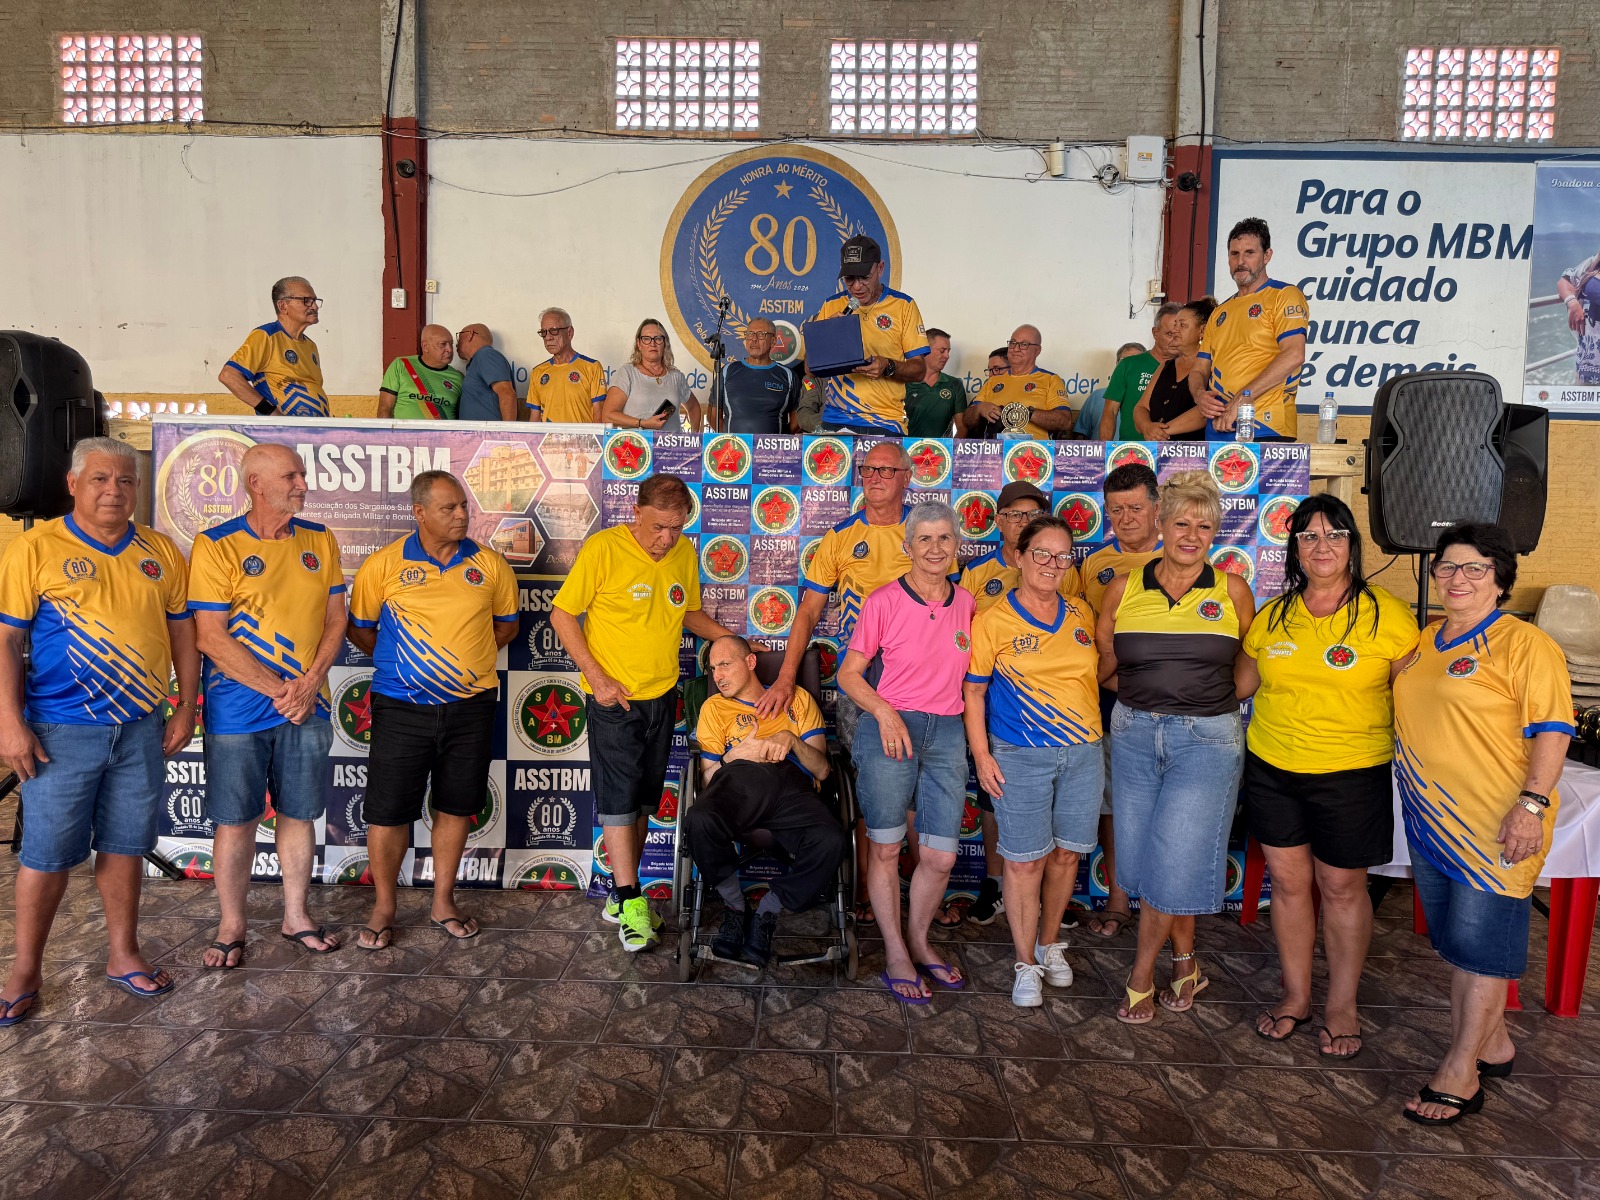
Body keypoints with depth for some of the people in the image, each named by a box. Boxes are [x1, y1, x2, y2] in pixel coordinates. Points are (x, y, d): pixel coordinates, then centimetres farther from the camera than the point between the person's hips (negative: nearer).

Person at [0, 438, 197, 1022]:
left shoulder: (161, 552, 6)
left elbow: (182, 633, 11)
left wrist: (186, 710, 8)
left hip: (140, 729, 3)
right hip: (61, 731, -3)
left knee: (124, 845, 12)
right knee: (47, 853, 4)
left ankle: (123, 953, 26)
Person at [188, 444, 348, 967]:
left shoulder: (320, 540, 6)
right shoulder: (217, 545, -7)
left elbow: (336, 618, 6)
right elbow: (212, 637, -11)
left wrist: (311, 683, -9)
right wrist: (279, 690, -15)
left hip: (308, 708, 4)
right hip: (238, 709, -3)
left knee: (299, 813, 12)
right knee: (236, 820, 6)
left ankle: (296, 915, 27)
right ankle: (232, 925, 22)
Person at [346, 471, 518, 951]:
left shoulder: (490, 565, 1)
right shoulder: (384, 564, -5)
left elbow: (507, 623, 13)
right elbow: (359, 628, 5)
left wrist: (466, 659, 5)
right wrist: (400, 662, 3)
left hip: (470, 707, 2)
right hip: (402, 708, -2)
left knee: (456, 806, 12)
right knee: (388, 810, 2)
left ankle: (444, 902, 29)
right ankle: (383, 908, 22)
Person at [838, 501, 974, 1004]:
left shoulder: (965, 603, 8)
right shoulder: (884, 601, -5)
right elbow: (849, 673, -3)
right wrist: (885, 711, -18)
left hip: (947, 733, 4)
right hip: (890, 728, -3)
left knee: (942, 855, 4)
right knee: (886, 847, 5)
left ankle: (918, 939, 29)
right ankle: (895, 952, 23)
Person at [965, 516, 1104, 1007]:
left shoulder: (1081, 614, 8)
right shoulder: (993, 620, -5)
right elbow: (973, 691, -3)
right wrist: (981, 755, -9)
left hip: (1083, 751, 4)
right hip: (1022, 755, -4)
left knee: (1066, 853, 13)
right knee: (1025, 861, 0)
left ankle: (1050, 942, 34)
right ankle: (1026, 964, 16)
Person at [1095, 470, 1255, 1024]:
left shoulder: (1232, 591, -1)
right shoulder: (1124, 589, 2)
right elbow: (1104, 663, 12)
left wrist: (1209, 698, 4)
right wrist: (1151, 692, 4)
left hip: (1207, 739, -2)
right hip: (1134, 734, 3)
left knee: (1174, 859, -6)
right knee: (1142, 853, 7)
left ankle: (1141, 976, 12)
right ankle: (1186, 963, 27)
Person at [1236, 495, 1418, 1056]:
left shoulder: (1387, 614, -7)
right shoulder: (1273, 615, 4)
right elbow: (1239, 683, 16)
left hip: (1352, 776, -3)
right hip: (1271, 768, 3)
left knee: (1342, 887, 8)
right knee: (1287, 881, 11)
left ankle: (1342, 1005, 27)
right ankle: (1295, 995, 28)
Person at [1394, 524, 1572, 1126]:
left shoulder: (1524, 643, -9)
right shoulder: (1423, 642, 12)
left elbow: (1551, 729, -14)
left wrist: (1532, 803, -21)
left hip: (1496, 826, -7)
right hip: (1433, 821, 7)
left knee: (1479, 942, -1)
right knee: (1456, 941, 15)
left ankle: (1460, 1075, 9)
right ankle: (1493, 1045, 31)